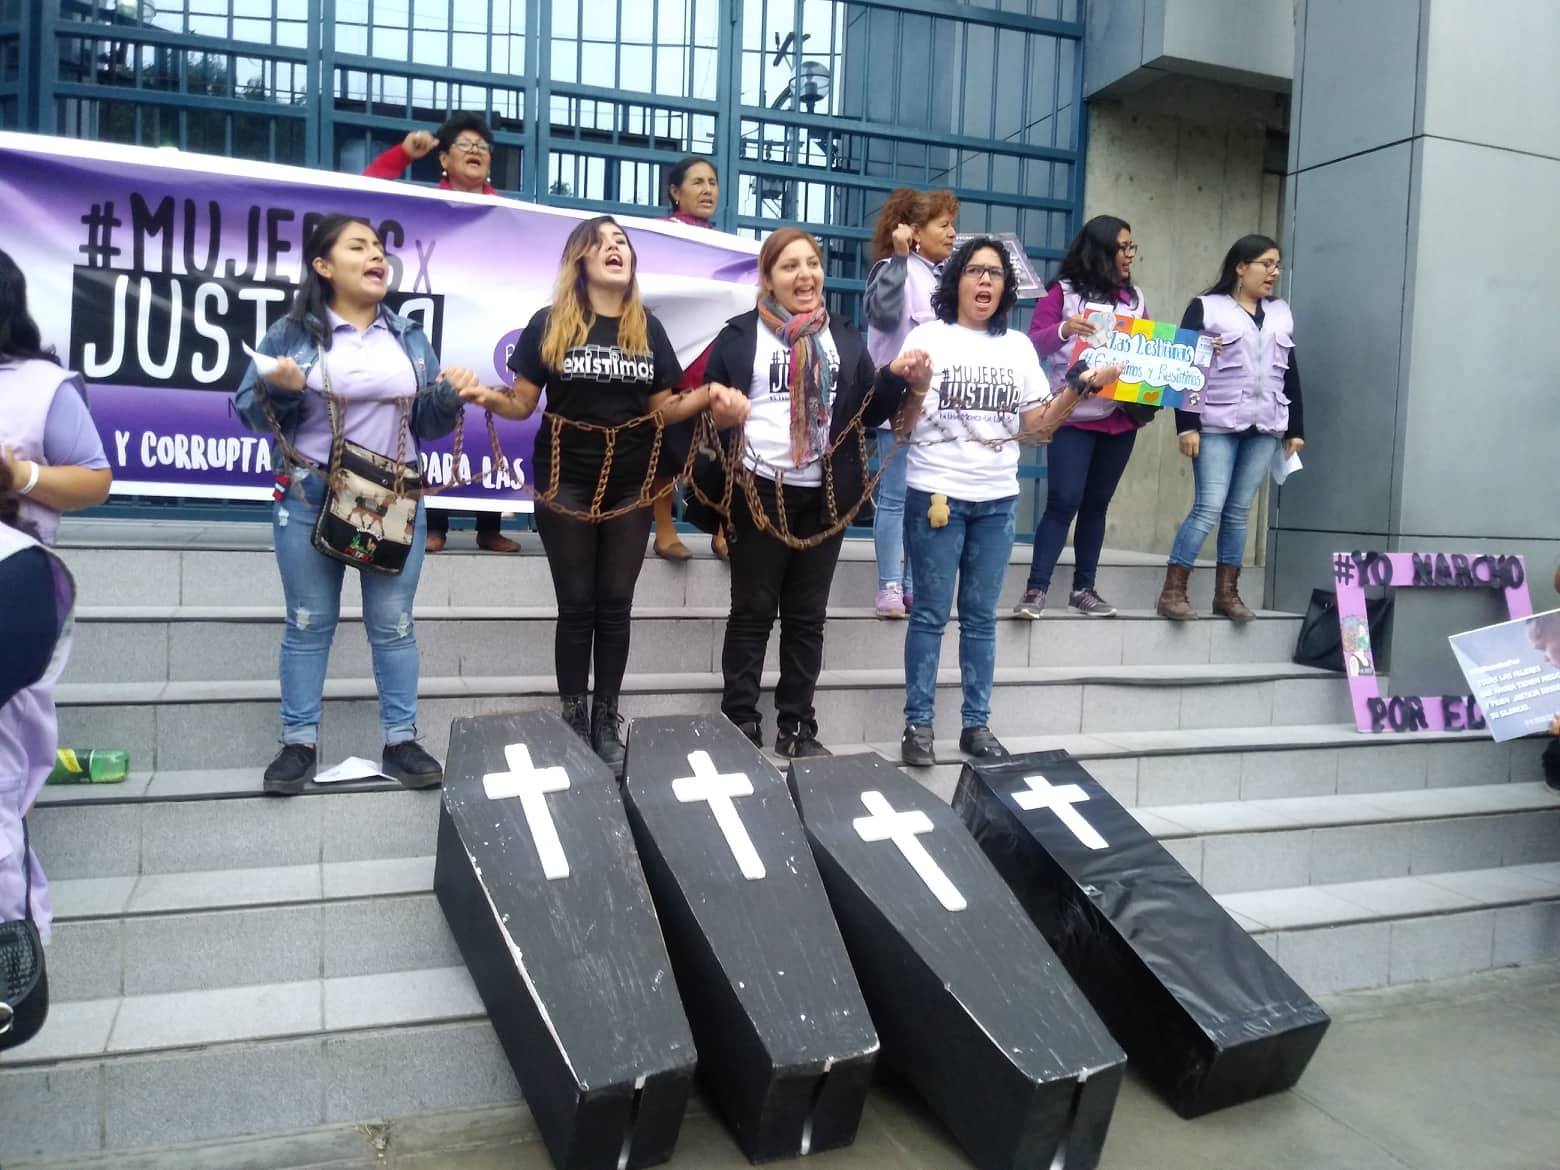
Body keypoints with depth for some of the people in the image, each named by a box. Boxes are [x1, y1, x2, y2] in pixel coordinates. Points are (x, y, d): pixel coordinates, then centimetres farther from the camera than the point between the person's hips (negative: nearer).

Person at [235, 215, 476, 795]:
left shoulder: (409, 336, 11)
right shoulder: (291, 332, 0)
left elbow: (426, 422, 12)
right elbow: (251, 413, 0)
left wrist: (450, 394, -9)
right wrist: (278, 388, -20)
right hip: (310, 500, -2)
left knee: (393, 623, 5)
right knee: (309, 623, 5)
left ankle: (401, 741, 13)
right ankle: (299, 743, 15)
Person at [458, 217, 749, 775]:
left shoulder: (648, 328, 8)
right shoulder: (548, 324, 0)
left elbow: (662, 408, 9)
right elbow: (522, 404, 0)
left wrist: (708, 395, -7)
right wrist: (487, 397, -20)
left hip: (630, 484, 2)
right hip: (567, 483, -2)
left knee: (615, 605, 6)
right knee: (576, 605, 1)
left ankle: (607, 719, 15)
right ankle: (572, 718, 11)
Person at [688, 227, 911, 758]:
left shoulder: (845, 338, 13)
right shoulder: (740, 336, 3)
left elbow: (870, 414, 13)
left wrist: (898, 379, -5)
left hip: (824, 495, 3)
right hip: (759, 491, -3)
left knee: (807, 616, 9)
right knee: (753, 612, 3)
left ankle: (798, 728, 18)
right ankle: (740, 724, 12)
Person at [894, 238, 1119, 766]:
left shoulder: (1019, 347, 11)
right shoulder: (928, 337, -1)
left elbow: (1039, 427, 9)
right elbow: (903, 427, -3)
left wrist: (1079, 387, -3)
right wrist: (917, 387, -21)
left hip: (998, 500, 4)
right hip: (935, 493, -3)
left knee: (980, 618, 10)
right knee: (930, 615, 0)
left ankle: (977, 724, 17)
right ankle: (918, 724, 8)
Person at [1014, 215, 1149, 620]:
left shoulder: (1134, 298, 14)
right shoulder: (1064, 292, -1)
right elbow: (1033, 345, -9)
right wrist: (1063, 330, -28)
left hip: (1122, 417, 5)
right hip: (1073, 416, -5)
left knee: (1097, 503, 8)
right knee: (1064, 502, -11)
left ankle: (1083, 588, 15)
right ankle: (1036, 589, -8)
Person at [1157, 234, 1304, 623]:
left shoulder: (1282, 314, 16)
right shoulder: (1205, 308, 0)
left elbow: (1290, 374, 17)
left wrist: (1295, 429, 13)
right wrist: (1187, 426, -12)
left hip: (1265, 427, 5)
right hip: (1216, 425, -5)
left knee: (1239, 511, 6)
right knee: (1209, 507, -11)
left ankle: (1226, 593, 12)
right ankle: (1172, 591, -4)